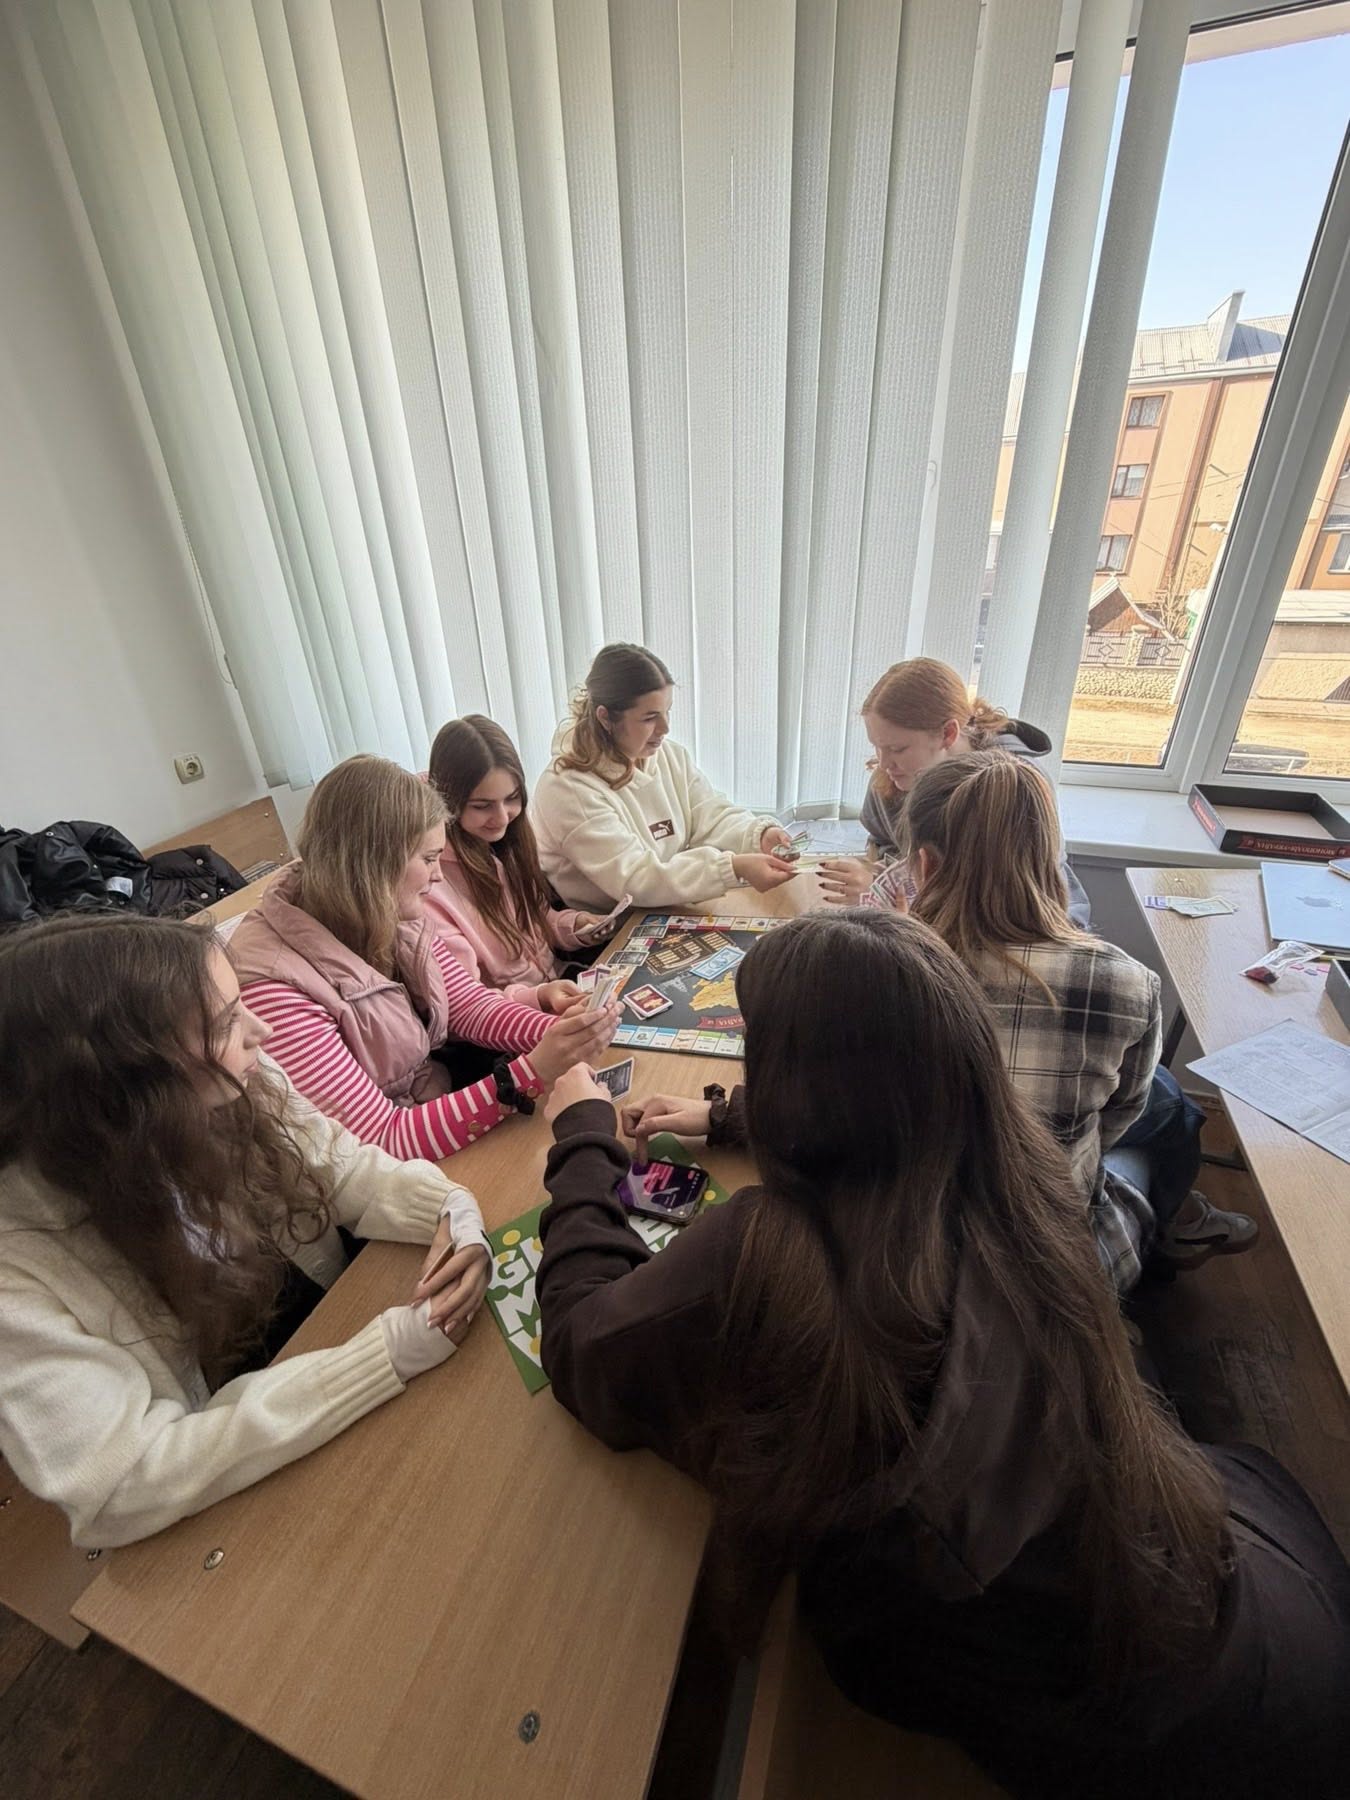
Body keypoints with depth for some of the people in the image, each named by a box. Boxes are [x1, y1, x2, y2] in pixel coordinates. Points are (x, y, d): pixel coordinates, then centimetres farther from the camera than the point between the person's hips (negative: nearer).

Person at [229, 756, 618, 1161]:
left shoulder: (394, 918, -8)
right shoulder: (272, 982, -29)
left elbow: (471, 1005, 0)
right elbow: (381, 1142, -27)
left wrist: (559, 1031, -20)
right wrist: (533, 1071, -34)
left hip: (444, 1104, 6)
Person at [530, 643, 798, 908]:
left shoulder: (672, 756, 3)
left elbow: (713, 820, 0)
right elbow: (635, 882, -26)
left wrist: (760, 835, -22)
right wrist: (734, 867, -33)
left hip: (674, 915, 6)